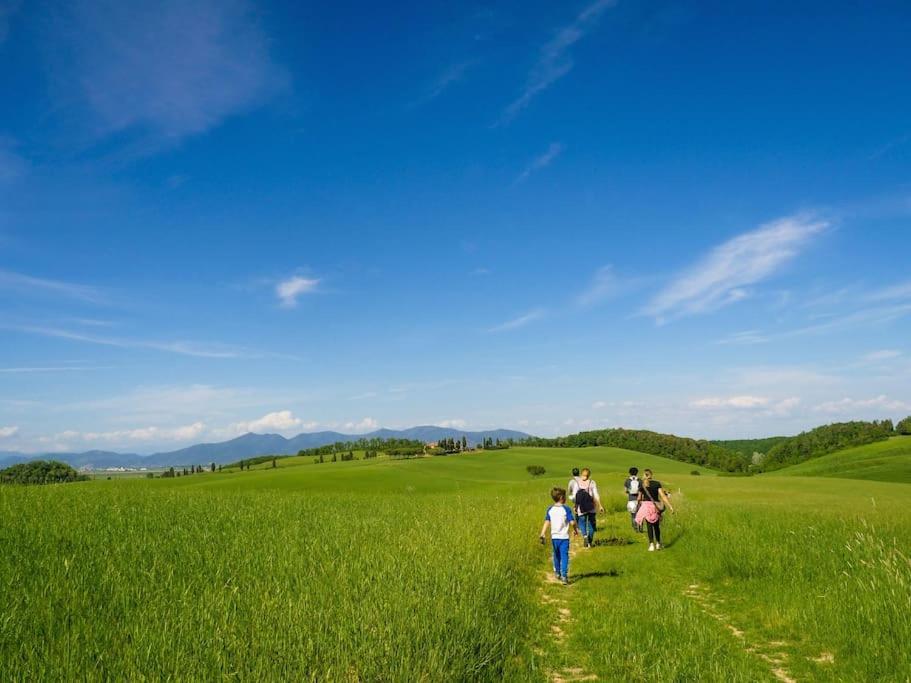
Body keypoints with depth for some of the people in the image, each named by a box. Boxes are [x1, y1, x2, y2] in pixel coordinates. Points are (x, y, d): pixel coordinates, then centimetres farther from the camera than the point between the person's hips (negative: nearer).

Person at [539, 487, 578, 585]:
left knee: (556, 556, 20)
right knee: (564, 556, -2)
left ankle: (557, 573, 34)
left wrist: (542, 535, -6)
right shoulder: (566, 509, -11)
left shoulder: (550, 510, 1)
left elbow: (546, 522, -4)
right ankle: (564, 576, -11)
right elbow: (572, 522, -13)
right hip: (564, 537, -4)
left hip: (554, 537, 4)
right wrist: (575, 530, 6)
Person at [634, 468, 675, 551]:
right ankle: (658, 544, 24)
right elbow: (663, 495, -6)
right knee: (656, 526, 17)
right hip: (656, 506, 2)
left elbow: (639, 498, 9)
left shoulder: (642, 485, 2)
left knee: (649, 526, -2)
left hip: (646, 505, -2)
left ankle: (651, 544, -15)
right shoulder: (657, 483, 3)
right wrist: (670, 506, -7)